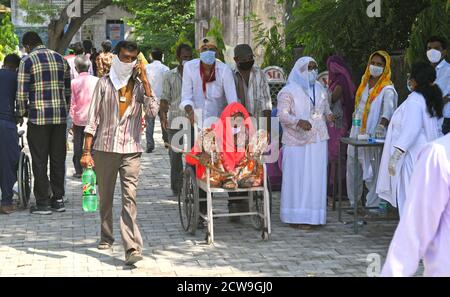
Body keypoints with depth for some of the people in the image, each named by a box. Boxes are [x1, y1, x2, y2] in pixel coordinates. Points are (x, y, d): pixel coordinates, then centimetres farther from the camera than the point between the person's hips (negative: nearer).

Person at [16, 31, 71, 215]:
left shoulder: (27, 61, -6)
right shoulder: (60, 59, 10)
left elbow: (22, 93, -9)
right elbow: (68, 90, 13)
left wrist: (21, 112, 8)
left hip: (38, 117, -5)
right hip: (60, 117, 5)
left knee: (40, 161, 2)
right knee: (58, 159, 12)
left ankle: (43, 203, 5)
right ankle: (58, 199, 17)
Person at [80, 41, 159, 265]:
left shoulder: (140, 85, 6)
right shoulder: (104, 83, 4)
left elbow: (153, 111, -11)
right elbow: (93, 118, 2)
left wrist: (145, 81, -11)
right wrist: (86, 151, -3)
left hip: (131, 150, -1)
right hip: (104, 148, 1)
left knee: (129, 197, -12)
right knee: (105, 197, 13)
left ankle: (132, 247, -19)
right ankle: (106, 236, 34)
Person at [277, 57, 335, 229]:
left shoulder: (320, 89, 14)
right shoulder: (288, 91, -5)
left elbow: (326, 109, 20)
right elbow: (282, 115, -11)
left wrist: (328, 115, -4)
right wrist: (299, 121, -27)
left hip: (318, 140, 6)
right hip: (297, 141, -6)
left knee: (316, 176, 6)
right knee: (296, 177, -5)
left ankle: (311, 215, 13)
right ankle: (295, 217, 1)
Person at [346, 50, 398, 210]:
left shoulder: (387, 89, -10)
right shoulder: (365, 81, 12)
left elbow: (388, 108, -28)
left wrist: (382, 125, -44)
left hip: (373, 134, -7)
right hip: (357, 132, 7)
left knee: (372, 169, -8)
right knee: (352, 166, 10)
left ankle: (373, 204, -1)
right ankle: (354, 201, 21)